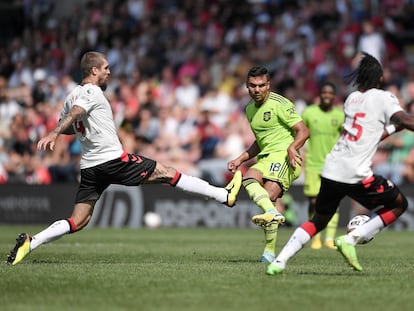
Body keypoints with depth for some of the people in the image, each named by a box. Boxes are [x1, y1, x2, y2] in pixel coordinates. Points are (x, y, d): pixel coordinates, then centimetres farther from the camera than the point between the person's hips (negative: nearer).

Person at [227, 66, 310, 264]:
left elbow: (303, 131, -9)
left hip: (283, 155, -8)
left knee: (268, 196, -26)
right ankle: (272, 212, -36)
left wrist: (292, 148, -26)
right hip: (266, 157, 8)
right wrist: (240, 159, 24)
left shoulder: (279, 104, -6)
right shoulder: (250, 109, 19)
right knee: (248, 179, -22)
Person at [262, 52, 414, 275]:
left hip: (331, 170, 6)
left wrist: (394, 127, 33)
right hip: (357, 174, -6)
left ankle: (280, 260, 4)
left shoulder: (351, 98, 19)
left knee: (318, 220, 21)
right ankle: (351, 239, -2)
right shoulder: (383, 98, 0)